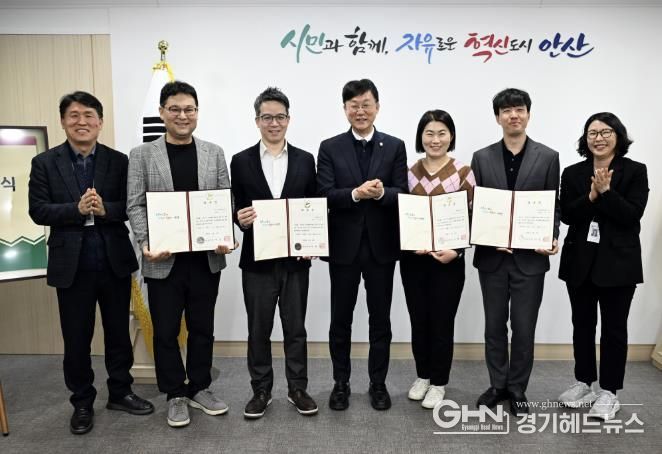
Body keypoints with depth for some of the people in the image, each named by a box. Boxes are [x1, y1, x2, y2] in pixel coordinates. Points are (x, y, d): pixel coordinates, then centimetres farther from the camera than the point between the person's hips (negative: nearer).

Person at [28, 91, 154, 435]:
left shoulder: (119, 161, 2)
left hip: (115, 261, 1)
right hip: (72, 265, 0)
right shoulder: (45, 162, 2)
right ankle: (82, 402, 29)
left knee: (119, 332, 13)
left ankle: (120, 392, 32)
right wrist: (77, 209, -20)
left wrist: (105, 209, -21)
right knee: (76, 339, 11)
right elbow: (37, 210, -4)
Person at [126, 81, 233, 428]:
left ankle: (199, 388, 30)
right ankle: (175, 395, 26)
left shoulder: (214, 152, 7)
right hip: (164, 260, -1)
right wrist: (146, 244, -16)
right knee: (166, 330, 9)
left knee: (202, 328, 13)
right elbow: (135, 205, -1)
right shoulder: (142, 154, 2)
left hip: (206, 258, 2)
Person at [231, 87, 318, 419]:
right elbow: (237, 209, 4)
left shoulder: (305, 160, 5)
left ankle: (298, 389, 27)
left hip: (295, 259, 1)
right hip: (257, 260, 0)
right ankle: (261, 391, 27)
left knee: (296, 328, 11)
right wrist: (240, 218, -18)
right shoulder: (241, 161, 2)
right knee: (258, 329, 10)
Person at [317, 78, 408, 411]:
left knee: (380, 319, 11)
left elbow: (403, 194, -2)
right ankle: (341, 383, 28)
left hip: (381, 246, 1)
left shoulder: (394, 146, 4)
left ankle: (378, 383, 28)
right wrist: (355, 193, -24)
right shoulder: (330, 148, 2)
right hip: (344, 246, 0)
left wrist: (382, 192, -23)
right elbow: (324, 195, -7)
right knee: (341, 319, 11)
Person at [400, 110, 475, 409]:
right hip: (413, 258, 3)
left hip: (448, 259, -3)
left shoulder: (463, 172, -4)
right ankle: (422, 376, 32)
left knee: (442, 322, 6)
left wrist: (456, 251, -15)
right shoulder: (409, 172, 4)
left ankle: (438, 383, 24)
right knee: (418, 320, 13)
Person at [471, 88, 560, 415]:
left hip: (530, 257, -1)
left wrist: (552, 238, -14)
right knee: (494, 326, 11)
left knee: (524, 328, 7)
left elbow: (553, 205, 3)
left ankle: (517, 389, 25)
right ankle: (498, 385, 28)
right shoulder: (482, 158, 5)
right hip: (492, 256, 1)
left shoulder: (548, 157, 3)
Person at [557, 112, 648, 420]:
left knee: (614, 328, 6)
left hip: (618, 262, -2)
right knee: (582, 325, 12)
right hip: (580, 261, 3)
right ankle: (584, 383, 27)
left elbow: (632, 215, -11)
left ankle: (608, 392, 19)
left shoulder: (635, 171, -1)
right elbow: (566, 215, -4)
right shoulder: (573, 173, 5)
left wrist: (606, 191, -20)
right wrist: (591, 195, -18)